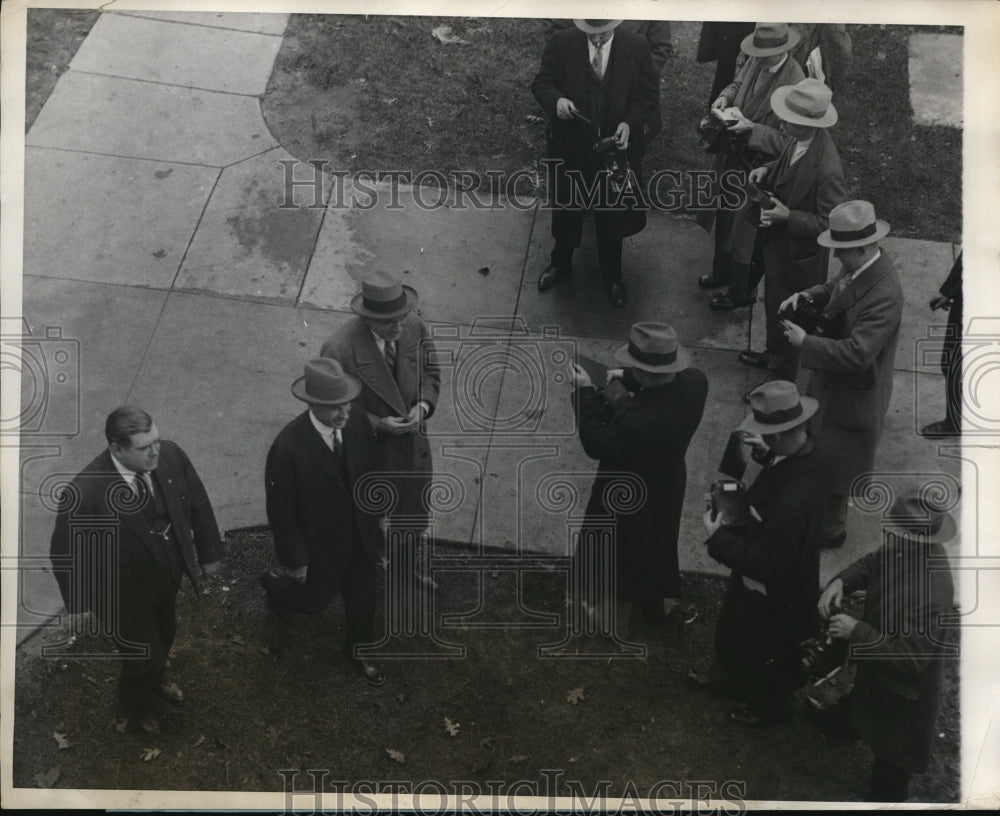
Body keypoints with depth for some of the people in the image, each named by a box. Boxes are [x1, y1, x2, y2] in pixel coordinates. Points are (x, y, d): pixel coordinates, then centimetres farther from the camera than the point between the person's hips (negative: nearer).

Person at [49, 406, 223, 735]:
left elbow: (198, 503, -4)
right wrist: (82, 603, -8)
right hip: (125, 594, -5)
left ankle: (156, 677, 66)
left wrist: (209, 553, 6)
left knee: (165, 634, 31)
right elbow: (66, 554, -21)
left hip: (168, 576, 5)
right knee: (143, 655, 16)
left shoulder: (171, 455, -22)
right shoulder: (86, 493, -36)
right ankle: (135, 703, 52)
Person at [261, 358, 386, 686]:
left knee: (362, 598, 22)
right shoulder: (288, 447, -35)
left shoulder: (357, 422, -18)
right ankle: (276, 585, 54)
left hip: (360, 536, 5)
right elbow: (280, 510, -22)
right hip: (321, 545, -4)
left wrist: (378, 513, 11)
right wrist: (294, 560, -13)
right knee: (315, 600, 21)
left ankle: (358, 650, 51)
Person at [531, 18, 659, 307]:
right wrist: (556, 100, -25)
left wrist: (630, 123, -21)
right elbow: (541, 83, -3)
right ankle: (561, 263, 45)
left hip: (616, 146, 0)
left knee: (613, 215, 15)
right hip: (570, 146, 0)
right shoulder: (561, 43, -11)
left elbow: (649, 96, -4)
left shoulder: (637, 46, -10)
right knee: (565, 210, 19)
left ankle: (612, 274, 37)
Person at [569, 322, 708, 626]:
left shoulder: (640, 423, -48)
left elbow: (596, 445, -28)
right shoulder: (694, 382, -25)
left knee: (612, 550, 25)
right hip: (666, 483, 7)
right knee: (657, 541, 34)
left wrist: (585, 393, -23)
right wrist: (629, 379, -7)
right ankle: (662, 598, 61)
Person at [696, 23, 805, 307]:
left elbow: (788, 141, -26)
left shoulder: (794, 85, -29)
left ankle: (742, 293, 35)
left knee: (743, 232, 11)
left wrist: (751, 128, -31)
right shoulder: (755, 62, -9)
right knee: (725, 218, 27)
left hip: (757, 166, -7)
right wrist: (725, 97, -8)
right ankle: (722, 272, 52)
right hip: (732, 155, 7)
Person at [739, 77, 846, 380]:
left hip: (798, 255, -8)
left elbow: (829, 225, -27)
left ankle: (782, 379, 37)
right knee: (773, 306, 29)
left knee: (787, 317, 14)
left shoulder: (826, 170, -36)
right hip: (777, 242, 8)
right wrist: (767, 170, -8)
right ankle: (774, 354, 55)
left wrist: (787, 216, -34)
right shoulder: (800, 140, -13)